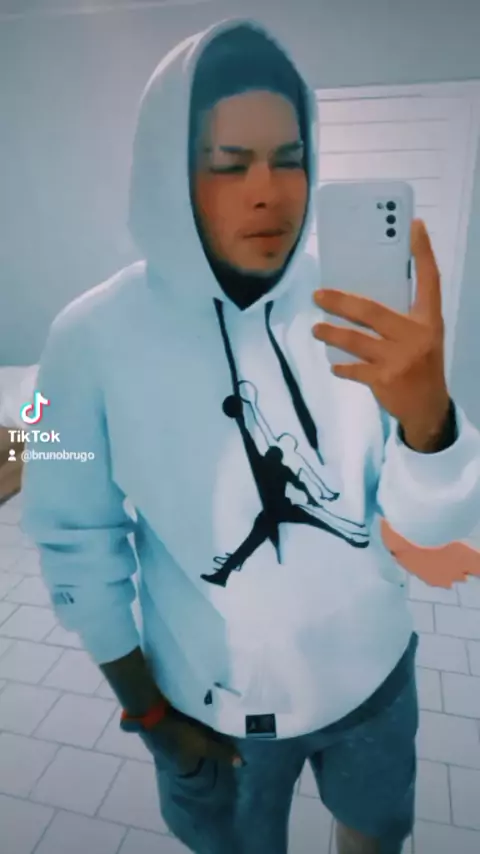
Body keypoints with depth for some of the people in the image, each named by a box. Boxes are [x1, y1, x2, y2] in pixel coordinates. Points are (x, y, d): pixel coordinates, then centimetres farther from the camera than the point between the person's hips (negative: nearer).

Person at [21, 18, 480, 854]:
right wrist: (146, 708, -3)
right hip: (211, 701, -1)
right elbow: (77, 541, -10)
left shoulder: (357, 312, -15)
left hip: (372, 671, 3)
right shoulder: (95, 337, -20)